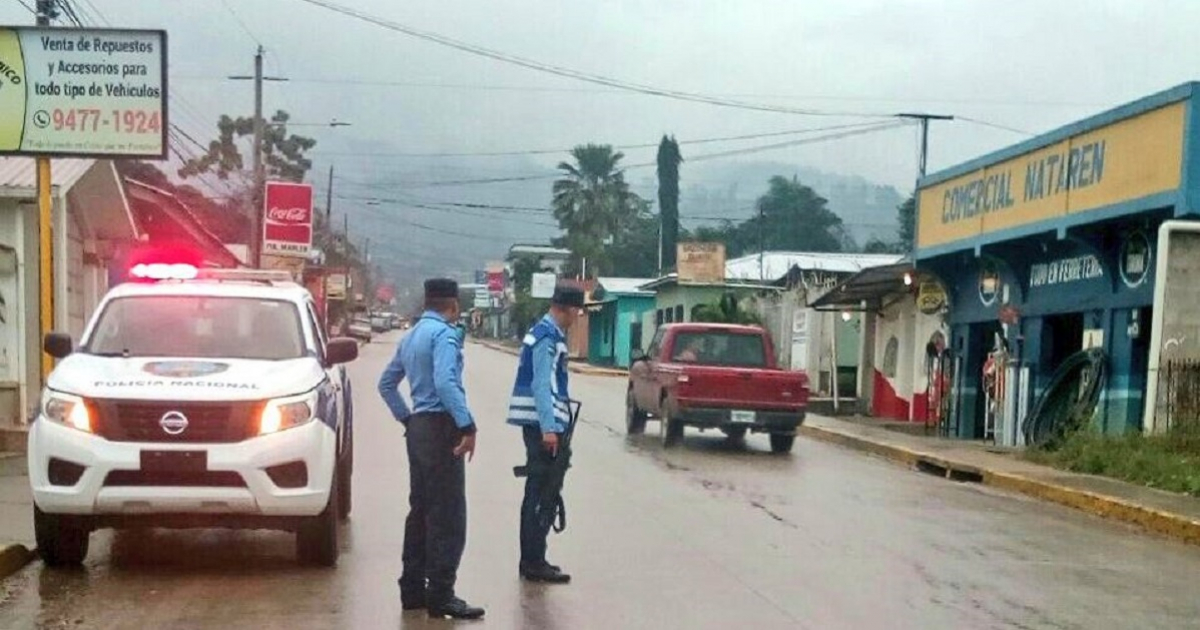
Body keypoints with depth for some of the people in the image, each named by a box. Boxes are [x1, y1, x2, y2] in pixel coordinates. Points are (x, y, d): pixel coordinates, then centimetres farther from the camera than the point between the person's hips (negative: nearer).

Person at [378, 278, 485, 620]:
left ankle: (413, 589, 21)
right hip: (441, 427, -9)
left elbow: (386, 383, 24)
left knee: (421, 509, 15)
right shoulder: (443, 334, -12)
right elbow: (445, 383, -26)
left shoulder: (411, 336, 17)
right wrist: (467, 425, -27)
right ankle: (440, 596, -5)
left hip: (418, 426, 10)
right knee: (447, 515, -6)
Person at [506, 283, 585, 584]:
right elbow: (542, 385, -21)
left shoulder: (548, 333, 18)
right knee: (542, 494, -7)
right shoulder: (548, 337, -14)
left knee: (537, 491, 14)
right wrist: (549, 428, -25)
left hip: (540, 424, 11)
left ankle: (531, 559, 22)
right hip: (542, 424, -11)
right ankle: (534, 563, -3)